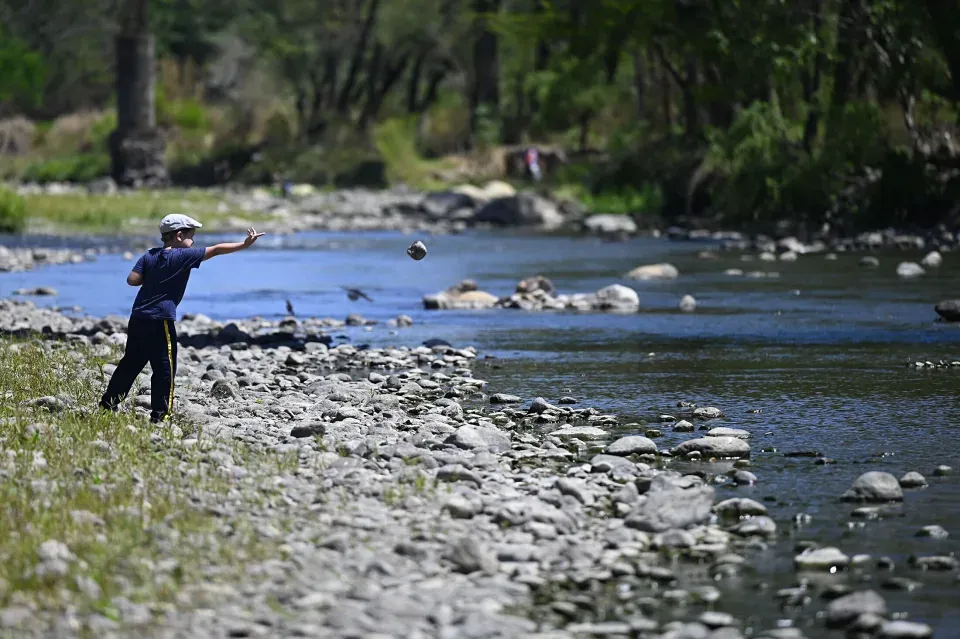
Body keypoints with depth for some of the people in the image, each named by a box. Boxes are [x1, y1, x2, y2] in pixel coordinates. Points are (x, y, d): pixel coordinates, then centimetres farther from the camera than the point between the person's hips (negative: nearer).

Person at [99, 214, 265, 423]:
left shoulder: (150, 256, 8)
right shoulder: (183, 256, -7)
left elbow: (132, 279, -1)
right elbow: (216, 250, -8)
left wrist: (151, 277, 14)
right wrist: (245, 244, -4)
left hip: (138, 318, 7)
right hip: (161, 321, -7)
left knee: (130, 363, 17)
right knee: (165, 369, -1)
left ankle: (107, 404, 22)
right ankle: (160, 415, -4)